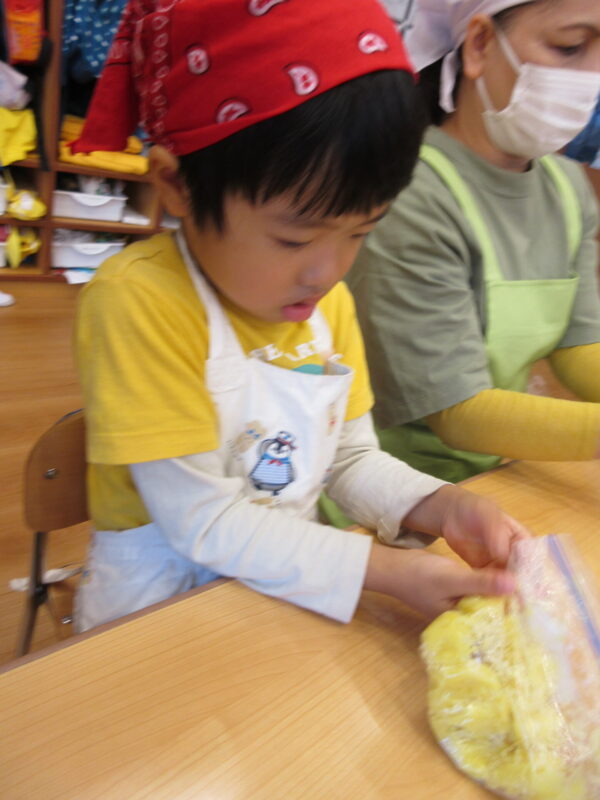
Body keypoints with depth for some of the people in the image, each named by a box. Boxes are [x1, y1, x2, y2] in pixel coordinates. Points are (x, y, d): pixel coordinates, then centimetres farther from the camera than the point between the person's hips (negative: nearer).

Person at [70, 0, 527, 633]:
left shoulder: (329, 301, -3)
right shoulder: (138, 301, -23)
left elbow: (353, 459, 4)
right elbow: (205, 525, -21)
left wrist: (439, 506, -13)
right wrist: (384, 568, -23)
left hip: (291, 586, 6)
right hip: (156, 607, -5)